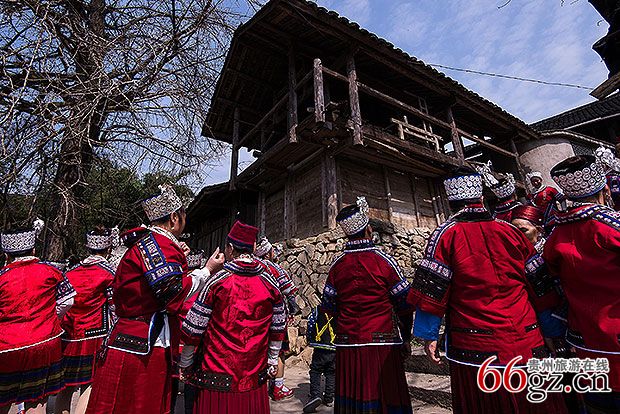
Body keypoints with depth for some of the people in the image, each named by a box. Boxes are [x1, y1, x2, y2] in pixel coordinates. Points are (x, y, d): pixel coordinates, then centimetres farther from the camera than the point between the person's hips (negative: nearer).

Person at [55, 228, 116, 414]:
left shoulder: (70, 272, 7)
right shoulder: (108, 272, -8)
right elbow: (115, 308, -9)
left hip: (67, 337, 5)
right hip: (93, 336, -5)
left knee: (66, 387, 17)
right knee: (89, 387, 3)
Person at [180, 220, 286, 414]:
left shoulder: (217, 282, -13)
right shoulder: (270, 283, -5)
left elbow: (193, 328, -8)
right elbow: (278, 328, 2)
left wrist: (184, 363, 7)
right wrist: (273, 361, 15)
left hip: (218, 374, -3)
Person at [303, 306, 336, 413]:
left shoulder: (317, 311, -5)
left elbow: (310, 327, -2)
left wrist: (310, 341, 16)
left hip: (321, 349, -3)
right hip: (336, 349, 3)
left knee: (315, 372, 10)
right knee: (331, 373, 16)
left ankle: (315, 395, -4)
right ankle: (328, 398, 22)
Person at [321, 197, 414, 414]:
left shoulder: (337, 264, 1)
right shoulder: (384, 261, -8)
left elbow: (328, 308, 5)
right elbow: (405, 304, -3)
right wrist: (405, 338, 10)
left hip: (347, 346, 3)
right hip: (381, 344, -3)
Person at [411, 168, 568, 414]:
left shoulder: (446, 235, -7)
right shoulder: (512, 232, 4)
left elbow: (432, 290, -9)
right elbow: (541, 287, 7)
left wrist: (428, 336, -1)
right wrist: (554, 333, 17)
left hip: (475, 349, -3)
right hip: (527, 346, 4)